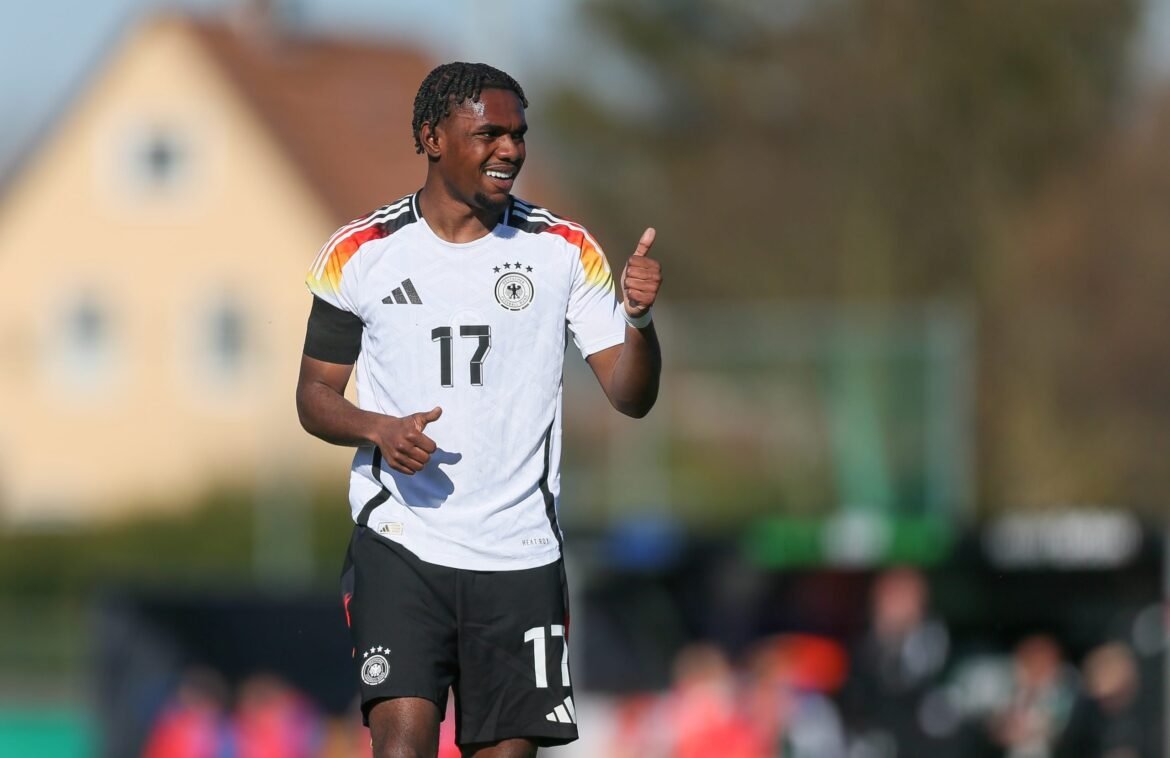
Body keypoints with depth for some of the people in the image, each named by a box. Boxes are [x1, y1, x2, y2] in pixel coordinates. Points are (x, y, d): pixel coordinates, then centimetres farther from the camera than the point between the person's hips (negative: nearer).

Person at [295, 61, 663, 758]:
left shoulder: (566, 251, 4)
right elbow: (316, 395, 9)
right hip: (400, 543, -2)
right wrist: (379, 429, -12)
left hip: (521, 555, 2)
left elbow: (631, 397, 0)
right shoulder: (360, 254, 1)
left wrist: (638, 319, -21)